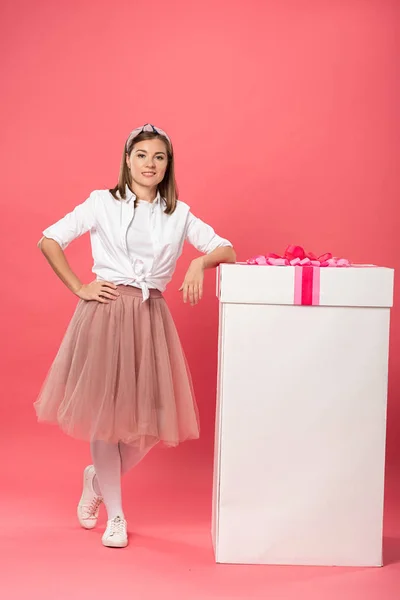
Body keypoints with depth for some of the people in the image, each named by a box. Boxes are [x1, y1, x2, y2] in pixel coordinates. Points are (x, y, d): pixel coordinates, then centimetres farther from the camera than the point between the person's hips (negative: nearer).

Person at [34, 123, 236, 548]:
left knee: (149, 419, 3)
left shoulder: (179, 213, 10)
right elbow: (49, 240, 2)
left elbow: (227, 249, 8)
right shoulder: (102, 203, 3)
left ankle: (97, 478, 33)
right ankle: (114, 514, 19)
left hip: (150, 318, 3)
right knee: (104, 412, 2)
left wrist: (200, 261, -13)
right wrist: (79, 288, -3)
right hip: (105, 313, -2)